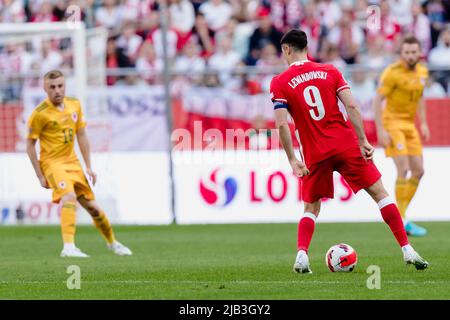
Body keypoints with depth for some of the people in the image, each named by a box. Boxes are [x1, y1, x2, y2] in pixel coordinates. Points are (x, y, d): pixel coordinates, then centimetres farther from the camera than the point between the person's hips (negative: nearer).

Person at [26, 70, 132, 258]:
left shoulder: (74, 105, 4)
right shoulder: (40, 114, -14)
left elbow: (81, 136, 12)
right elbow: (30, 145, -8)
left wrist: (88, 166, 9)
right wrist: (40, 176, -10)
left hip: (72, 162, 6)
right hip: (52, 162, -6)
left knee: (92, 206, 12)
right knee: (69, 197, -31)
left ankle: (112, 242, 34)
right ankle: (68, 247, -38)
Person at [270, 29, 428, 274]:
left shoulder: (279, 83, 0)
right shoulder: (329, 71, 6)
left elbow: (281, 125, -9)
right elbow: (351, 107, -4)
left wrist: (293, 160, -5)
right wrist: (363, 141, -3)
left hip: (315, 155, 0)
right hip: (346, 145, 0)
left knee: (311, 208, 16)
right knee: (379, 193, 6)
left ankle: (301, 256, -6)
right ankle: (407, 250, -1)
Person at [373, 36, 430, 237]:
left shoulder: (422, 72, 6)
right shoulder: (393, 72, -16)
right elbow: (378, 100, -16)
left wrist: (423, 124, 14)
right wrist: (380, 130, -21)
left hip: (410, 125, 8)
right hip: (393, 122, -8)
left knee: (418, 171, 6)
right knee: (403, 170, -16)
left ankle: (400, 214, 18)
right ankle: (401, 221, -11)